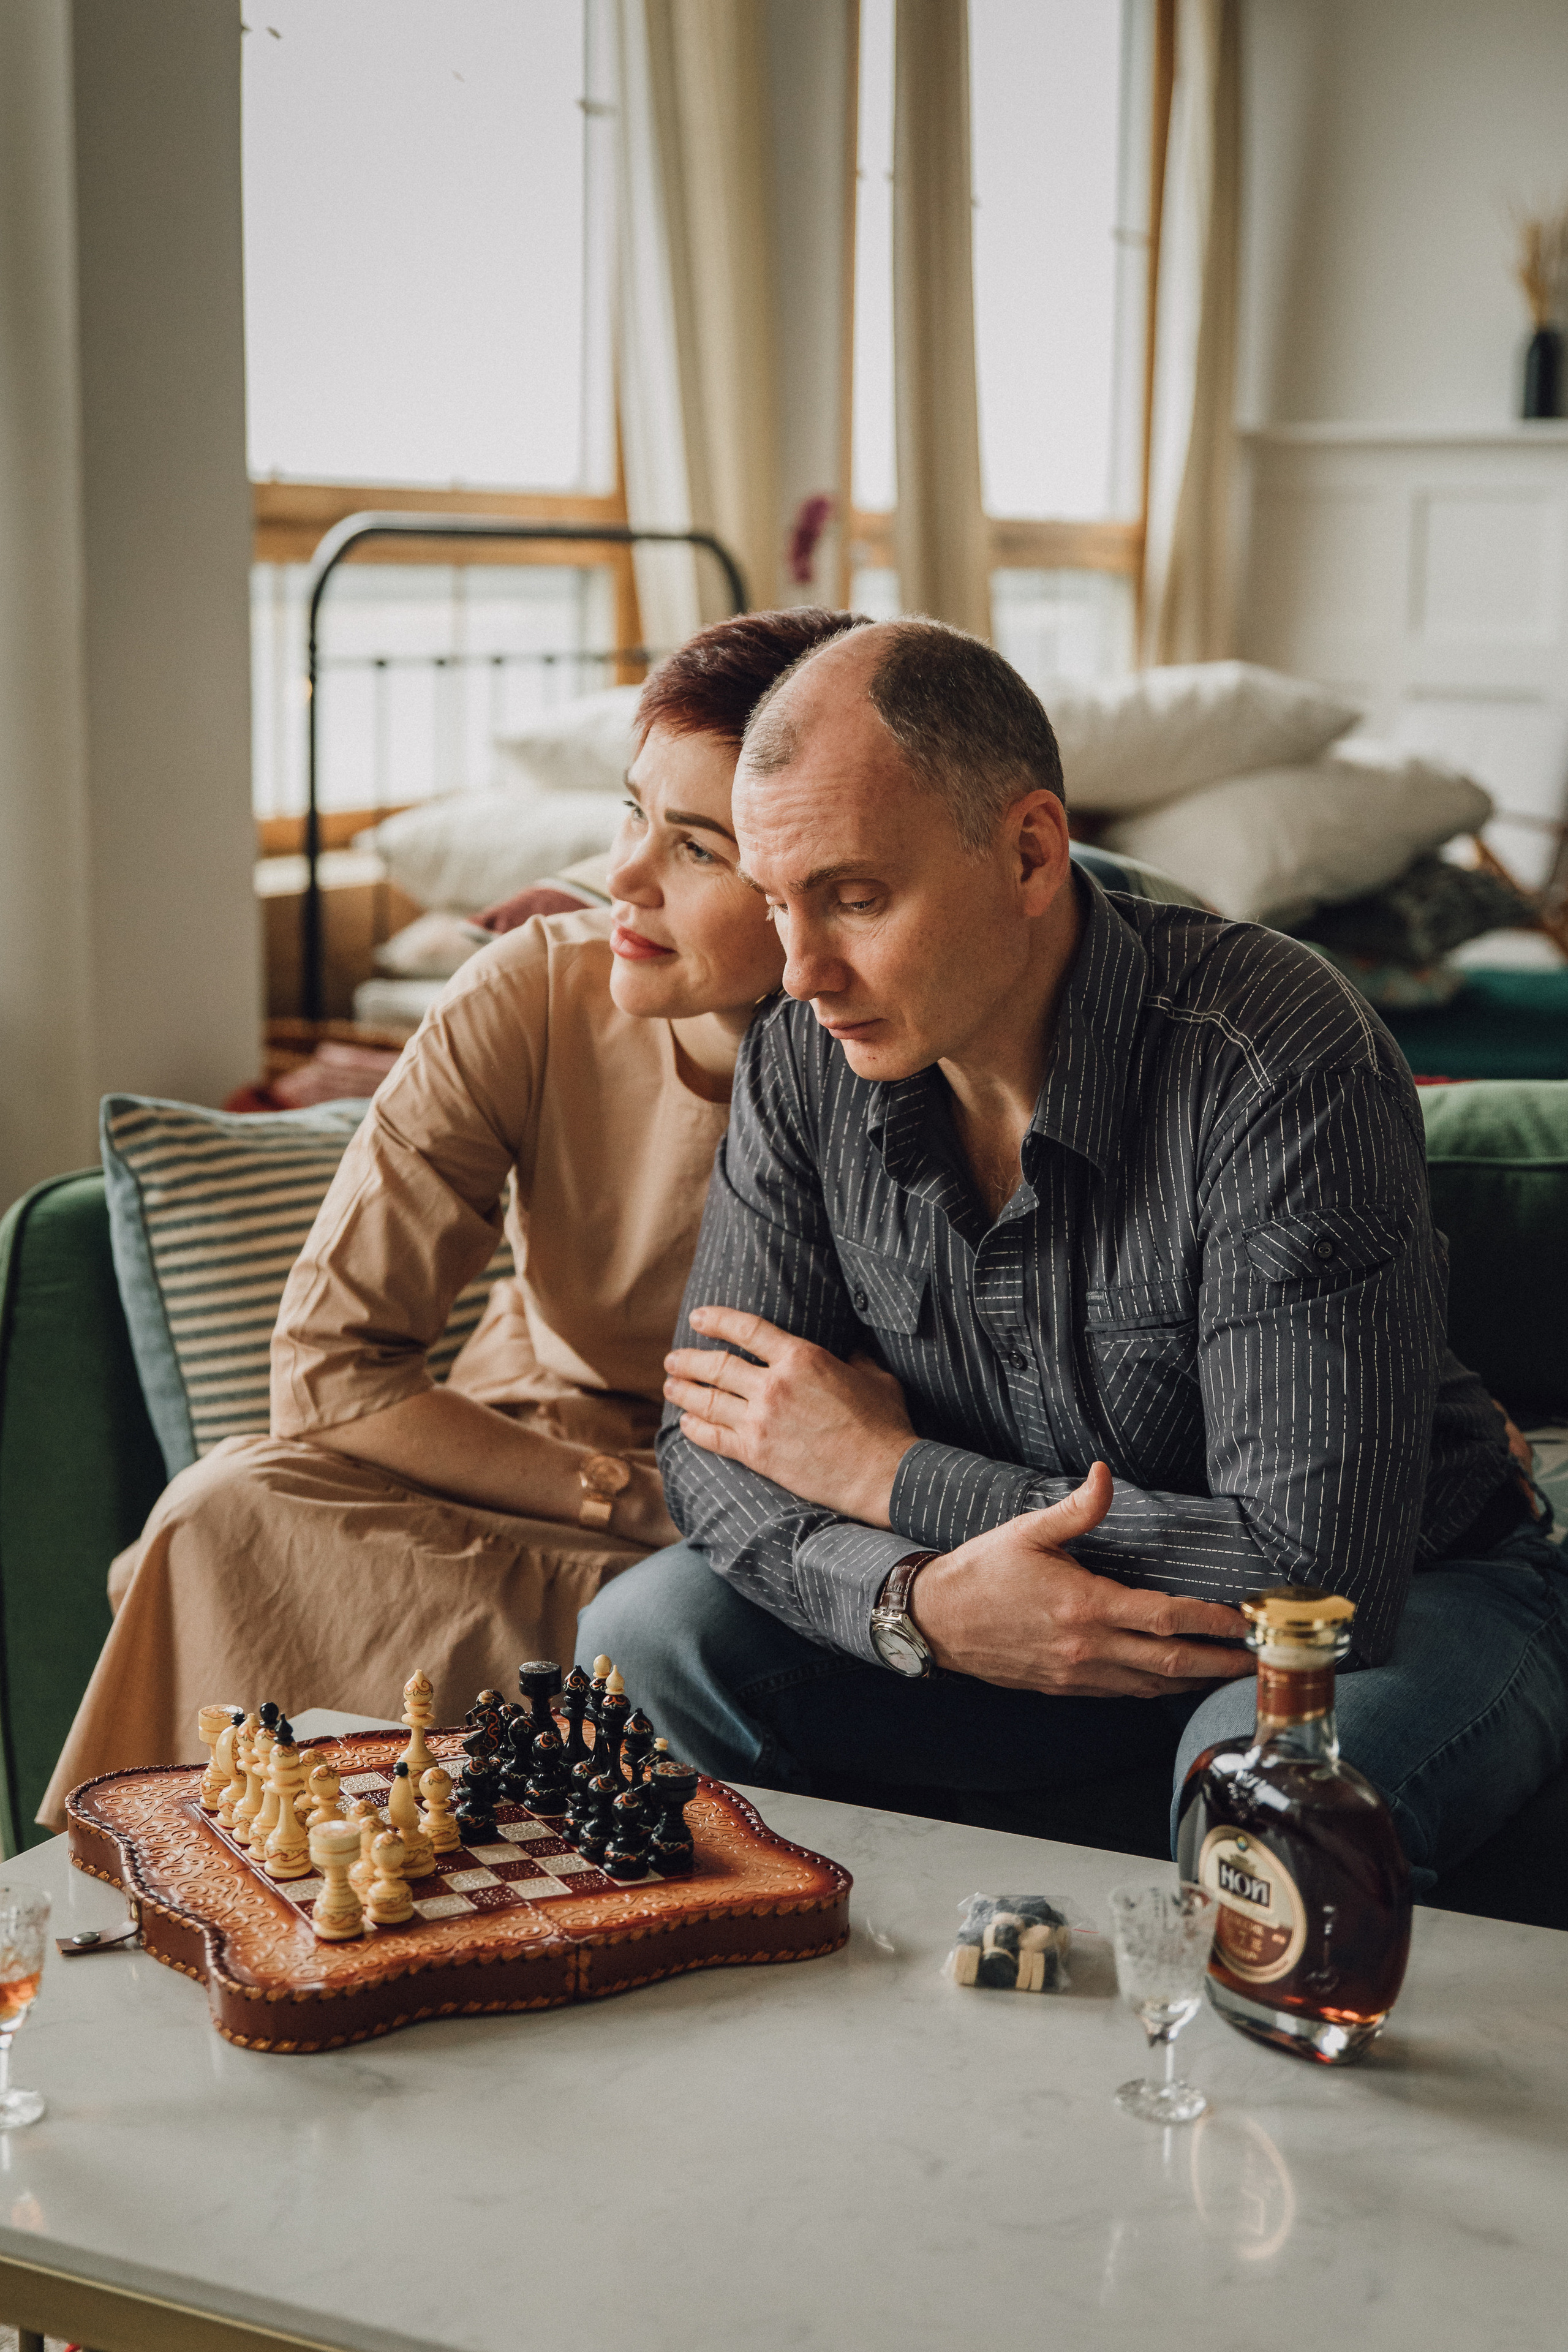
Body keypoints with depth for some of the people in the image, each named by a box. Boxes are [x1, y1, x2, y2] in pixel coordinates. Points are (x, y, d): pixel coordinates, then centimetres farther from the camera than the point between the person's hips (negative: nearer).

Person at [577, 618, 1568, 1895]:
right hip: (1005, 1597, 5)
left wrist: (888, 1472, -23)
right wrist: (922, 1601, -32)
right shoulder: (804, 1062, -11)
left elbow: (1318, 1573, -34)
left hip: (1412, 1591, -4)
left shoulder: (1278, 1062, -30)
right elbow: (715, 1450, -8)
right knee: (646, 1633, -14)